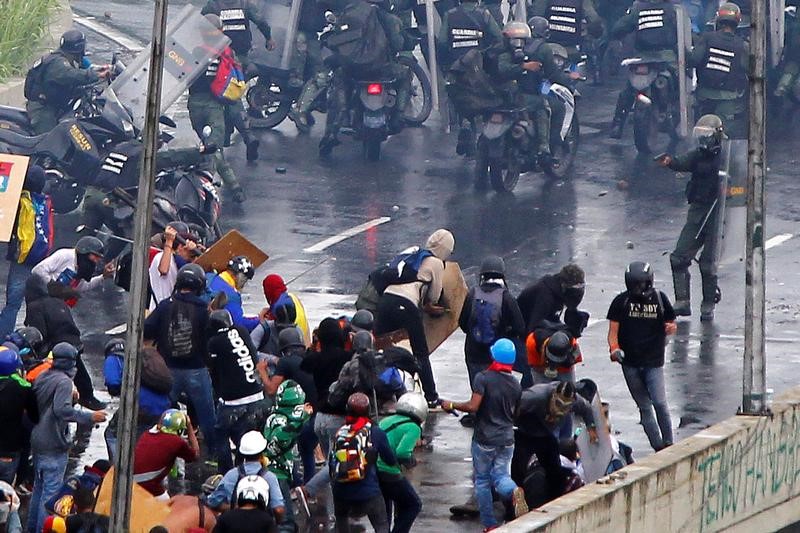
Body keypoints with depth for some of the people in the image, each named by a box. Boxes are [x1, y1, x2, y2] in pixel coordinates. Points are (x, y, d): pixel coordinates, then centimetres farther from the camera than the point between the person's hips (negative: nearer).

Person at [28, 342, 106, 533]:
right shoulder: (64, 381, -17)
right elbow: (62, 409, -29)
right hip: (54, 445, -9)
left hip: (37, 441, 9)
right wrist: (89, 417, -26)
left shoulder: (42, 378, 9)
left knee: (39, 487, 21)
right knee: (51, 490, -5)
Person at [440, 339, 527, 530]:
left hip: (485, 438, -4)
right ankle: (514, 491, -28)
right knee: (501, 475, 8)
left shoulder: (483, 378, -14)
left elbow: (473, 406, -21)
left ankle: (490, 525, 11)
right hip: (507, 439, 4)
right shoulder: (515, 385, 3)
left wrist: (452, 405, -6)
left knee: (482, 480, 10)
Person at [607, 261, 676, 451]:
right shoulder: (621, 301, 0)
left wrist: (671, 328, -14)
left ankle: (668, 443, 1)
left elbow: (671, 324, 10)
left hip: (654, 363, -1)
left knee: (659, 403, -13)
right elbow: (613, 330, 1)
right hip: (630, 364, 1)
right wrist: (614, 348, -18)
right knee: (644, 407, 5)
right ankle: (658, 447, 11)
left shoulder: (659, 299, 1)